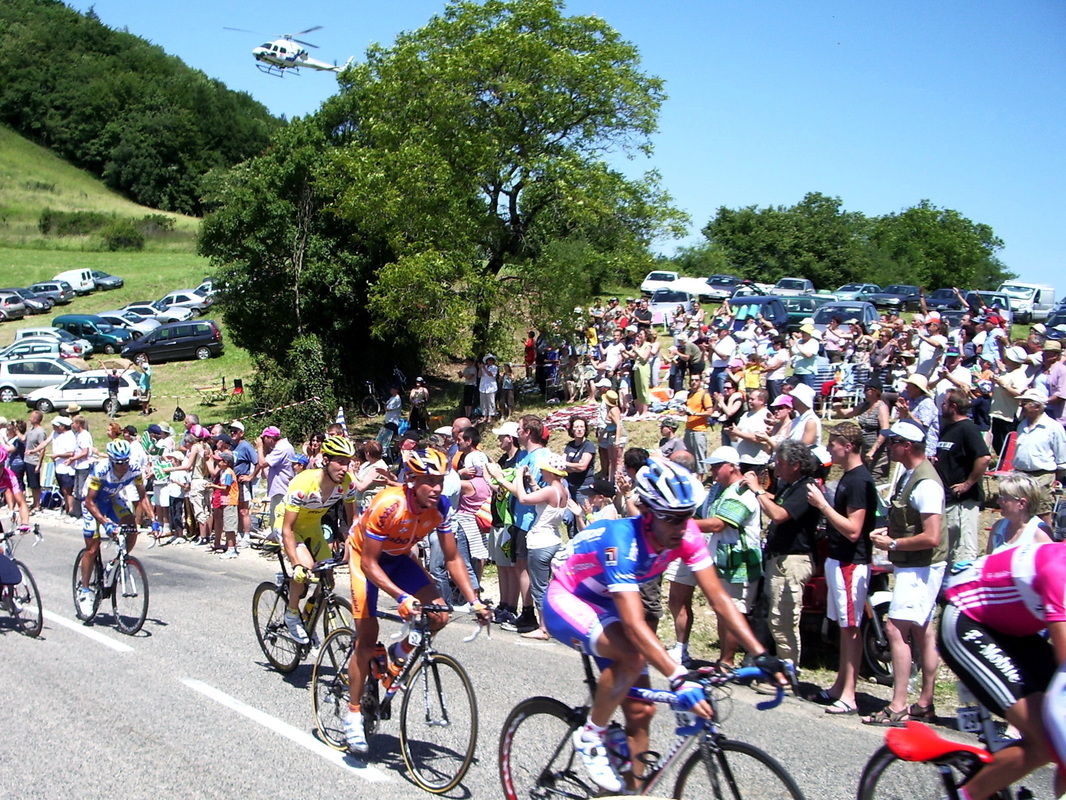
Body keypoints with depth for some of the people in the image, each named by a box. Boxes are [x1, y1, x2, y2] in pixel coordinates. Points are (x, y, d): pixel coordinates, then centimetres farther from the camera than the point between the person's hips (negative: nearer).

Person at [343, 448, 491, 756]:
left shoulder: (441, 507, -21)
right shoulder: (388, 506, -36)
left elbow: (452, 559, -11)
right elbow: (370, 563, -32)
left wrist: (474, 601, -20)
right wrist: (401, 597, -44)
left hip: (399, 557, 5)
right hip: (365, 555, -5)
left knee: (439, 615, -15)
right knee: (367, 638, -8)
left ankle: (401, 651, 13)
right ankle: (353, 713, 6)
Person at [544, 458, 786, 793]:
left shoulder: (686, 536, -18)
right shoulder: (621, 541, -37)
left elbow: (718, 596, -16)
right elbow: (634, 624, -42)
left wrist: (761, 654, -24)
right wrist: (679, 680, -50)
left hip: (604, 606, 7)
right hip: (566, 602, -6)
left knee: (641, 711, -1)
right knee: (632, 655, -33)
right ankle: (590, 737, -10)